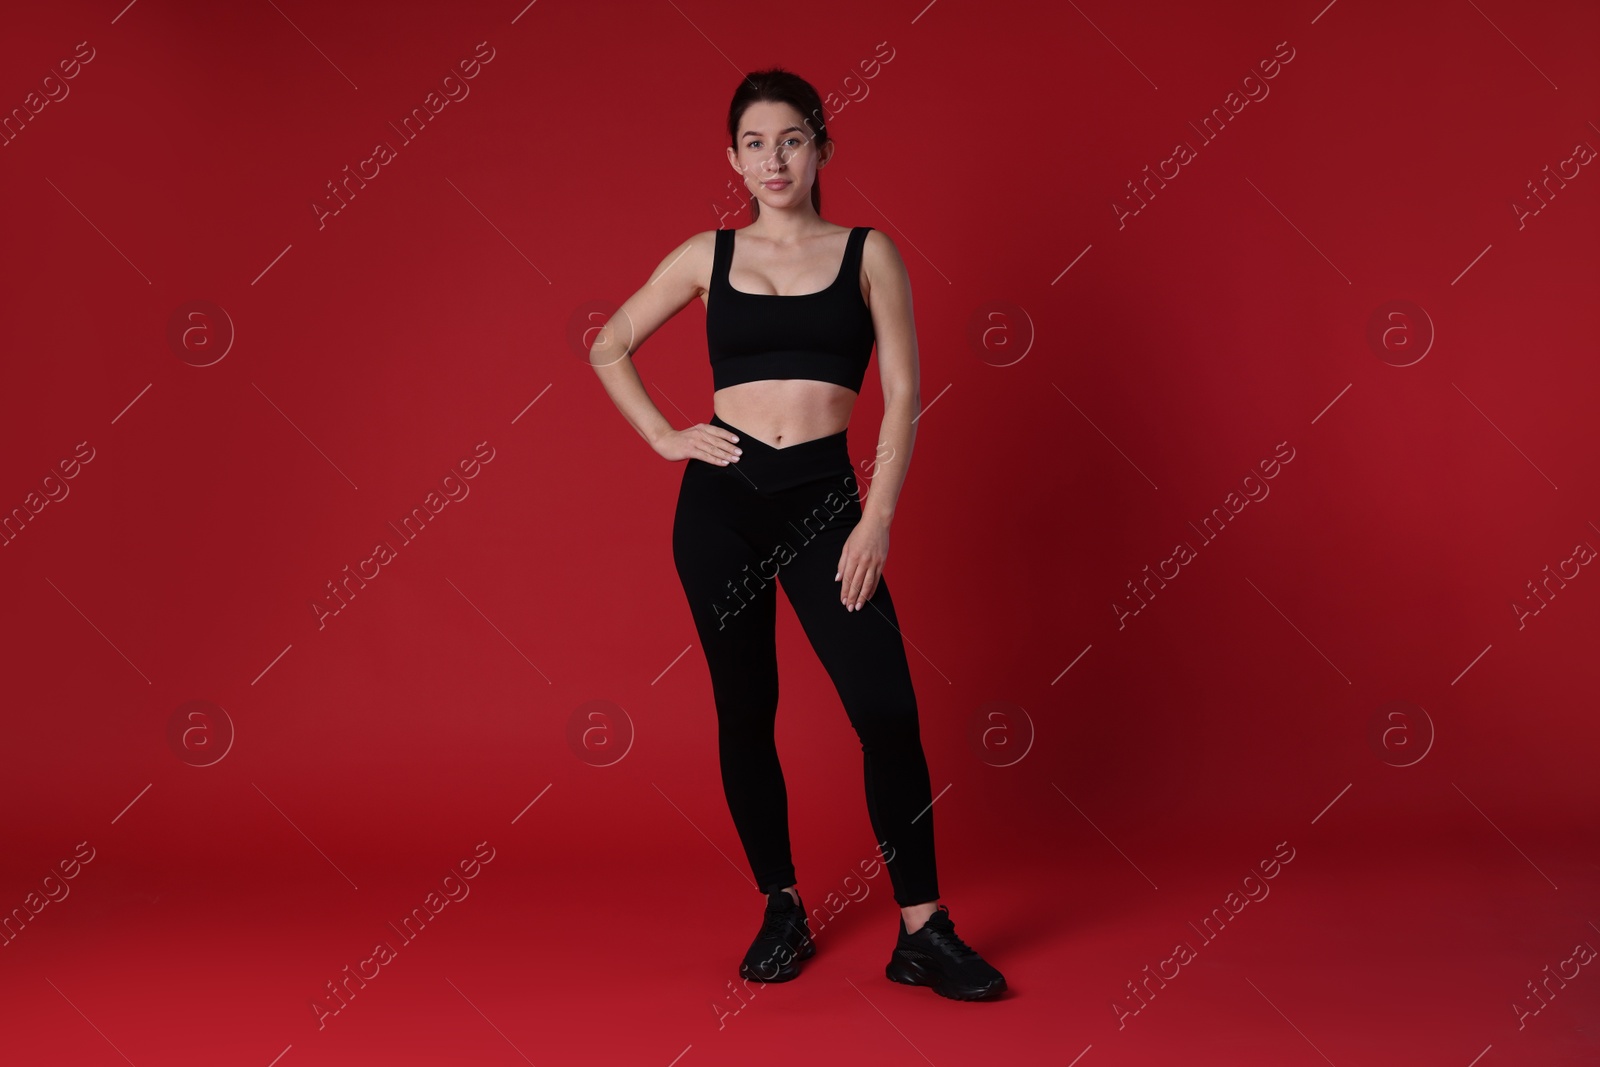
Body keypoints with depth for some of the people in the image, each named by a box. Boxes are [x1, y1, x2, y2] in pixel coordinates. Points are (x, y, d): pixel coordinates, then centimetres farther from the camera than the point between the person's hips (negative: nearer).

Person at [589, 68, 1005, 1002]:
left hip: (825, 497, -1)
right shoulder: (708, 255, 8)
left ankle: (923, 932, 3)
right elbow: (609, 347, 18)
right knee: (745, 710, 8)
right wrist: (664, 437, 4)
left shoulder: (869, 253, 5)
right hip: (721, 498, 2)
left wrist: (877, 521, -8)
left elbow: (903, 394, 0)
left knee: (887, 708, -10)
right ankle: (783, 912, 24)